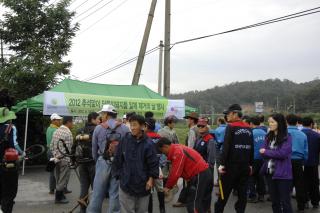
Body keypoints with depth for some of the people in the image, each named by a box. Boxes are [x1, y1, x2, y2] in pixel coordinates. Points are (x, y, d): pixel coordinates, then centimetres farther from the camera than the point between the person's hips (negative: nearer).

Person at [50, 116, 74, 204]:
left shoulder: (56, 131, 10)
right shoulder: (68, 133, -15)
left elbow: (51, 146, 11)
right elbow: (69, 148, -18)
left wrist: (55, 155, 18)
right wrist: (72, 158, -9)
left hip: (56, 159, 8)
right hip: (64, 159, -8)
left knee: (58, 179, 16)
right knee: (63, 180, 3)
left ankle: (60, 196, 27)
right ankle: (59, 198, 11)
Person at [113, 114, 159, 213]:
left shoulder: (148, 143, -10)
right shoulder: (125, 140, -4)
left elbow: (154, 163, -6)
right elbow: (118, 160, 4)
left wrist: (151, 178, -10)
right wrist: (119, 175, 2)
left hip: (143, 184, -1)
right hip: (126, 183, 1)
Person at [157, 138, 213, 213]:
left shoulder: (177, 152, -17)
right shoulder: (178, 148, 15)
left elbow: (175, 172, -18)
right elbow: (175, 171, 18)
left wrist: (168, 187, -6)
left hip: (200, 175, -10)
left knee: (193, 204, -6)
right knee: (203, 203, 21)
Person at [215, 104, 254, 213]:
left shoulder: (231, 127, -10)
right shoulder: (248, 128, 8)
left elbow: (226, 147, -16)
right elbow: (251, 148, 10)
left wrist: (222, 164, -13)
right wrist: (250, 164, 16)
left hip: (232, 165, -5)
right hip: (245, 166, 5)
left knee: (224, 192, 5)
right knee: (242, 192, 9)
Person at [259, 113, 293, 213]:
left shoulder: (287, 137, -9)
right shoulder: (268, 136, 8)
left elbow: (283, 153, -19)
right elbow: (263, 152, 2)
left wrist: (266, 151, -10)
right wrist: (274, 154, -15)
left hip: (282, 174, -5)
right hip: (270, 172, 6)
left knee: (284, 201, 2)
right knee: (274, 200, 16)